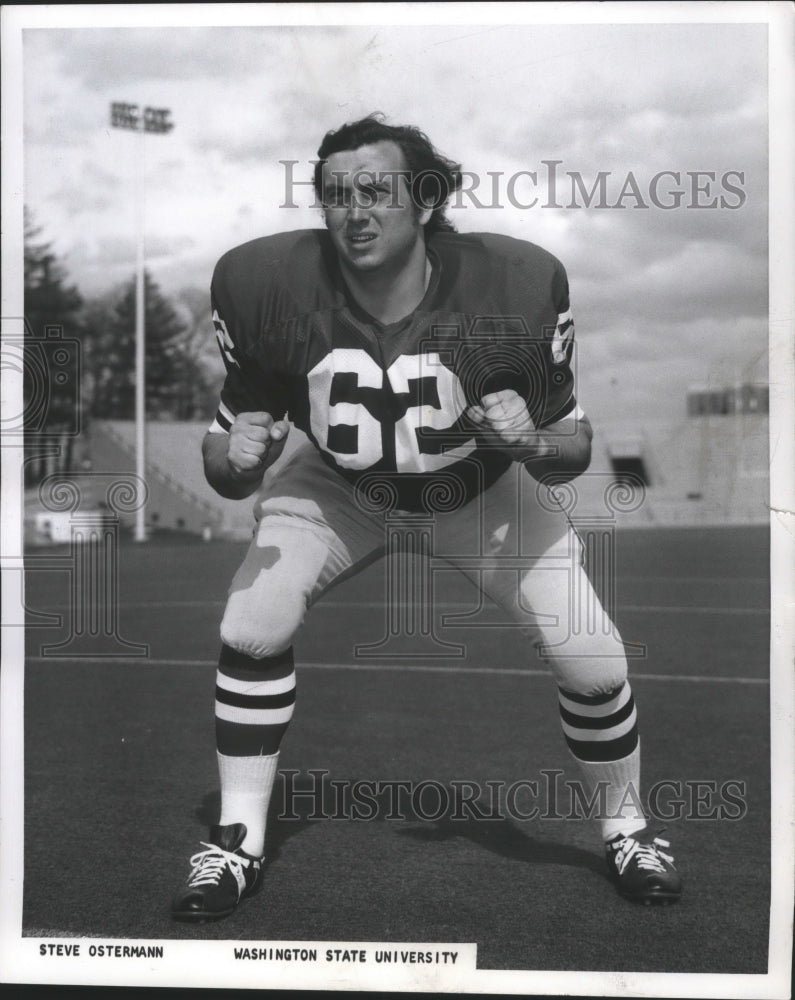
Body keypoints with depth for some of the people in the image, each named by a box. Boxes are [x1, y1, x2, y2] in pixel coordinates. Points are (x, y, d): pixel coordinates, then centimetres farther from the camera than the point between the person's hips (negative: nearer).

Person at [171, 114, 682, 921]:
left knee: (592, 662, -9)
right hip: (339, 489, 1)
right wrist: (234, 459, -40)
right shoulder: (270, 287, -26)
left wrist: (535, 442, -40)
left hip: (484, 491, 0)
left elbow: (572, 453, -17)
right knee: (250, 626, -17)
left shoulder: (515, 287, -29)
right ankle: (238, 843, 2)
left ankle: (626, 826, 21)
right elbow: (227, 471, -16)